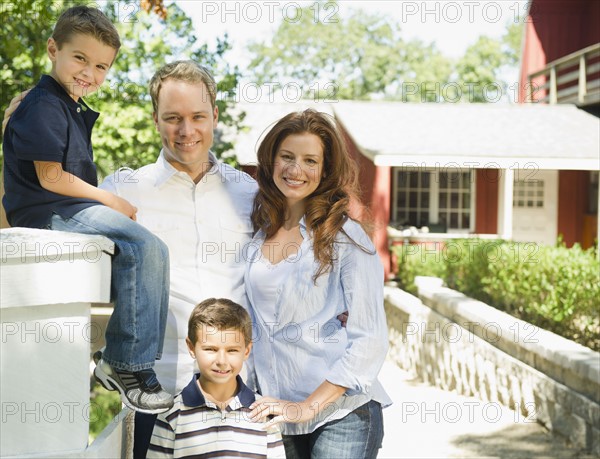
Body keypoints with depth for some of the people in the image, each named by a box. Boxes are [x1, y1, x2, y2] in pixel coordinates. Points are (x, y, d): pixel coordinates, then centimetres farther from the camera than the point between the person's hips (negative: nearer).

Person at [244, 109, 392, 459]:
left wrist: (307, 407, -15)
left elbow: (370, 341, -11)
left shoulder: (345, 236, -8)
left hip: (341, 417, -4)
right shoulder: (259, 235, 6)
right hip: (277, 415, 4)